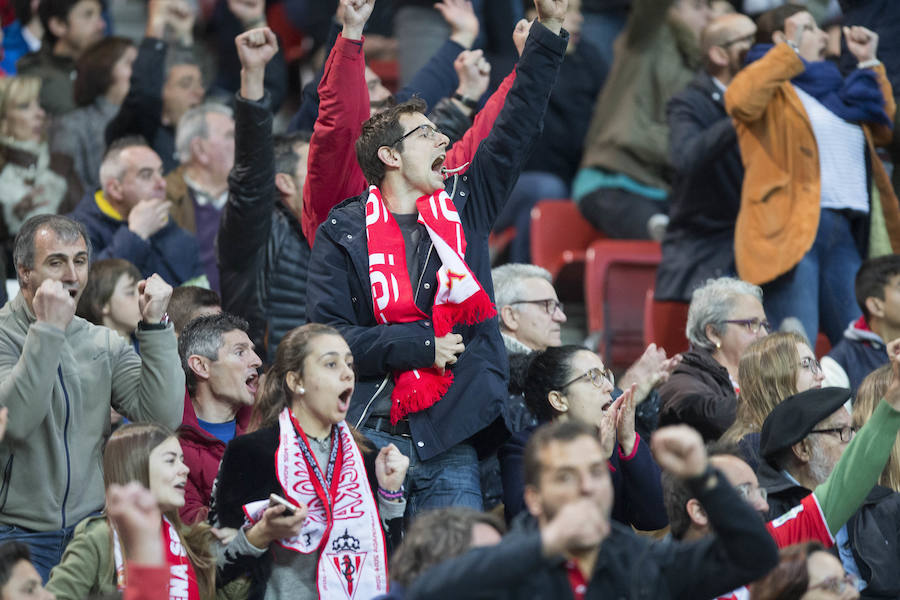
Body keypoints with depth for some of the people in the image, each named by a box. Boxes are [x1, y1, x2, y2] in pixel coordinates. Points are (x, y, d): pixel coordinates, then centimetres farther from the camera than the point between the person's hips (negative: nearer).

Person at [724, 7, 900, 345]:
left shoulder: (828, 91, 27)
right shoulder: (775, 92, 5)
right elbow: (739, 101, -19)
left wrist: (869, 63, 32)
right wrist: (790, 52, -11)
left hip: (842, 232, 8)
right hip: (790, 228, -8)